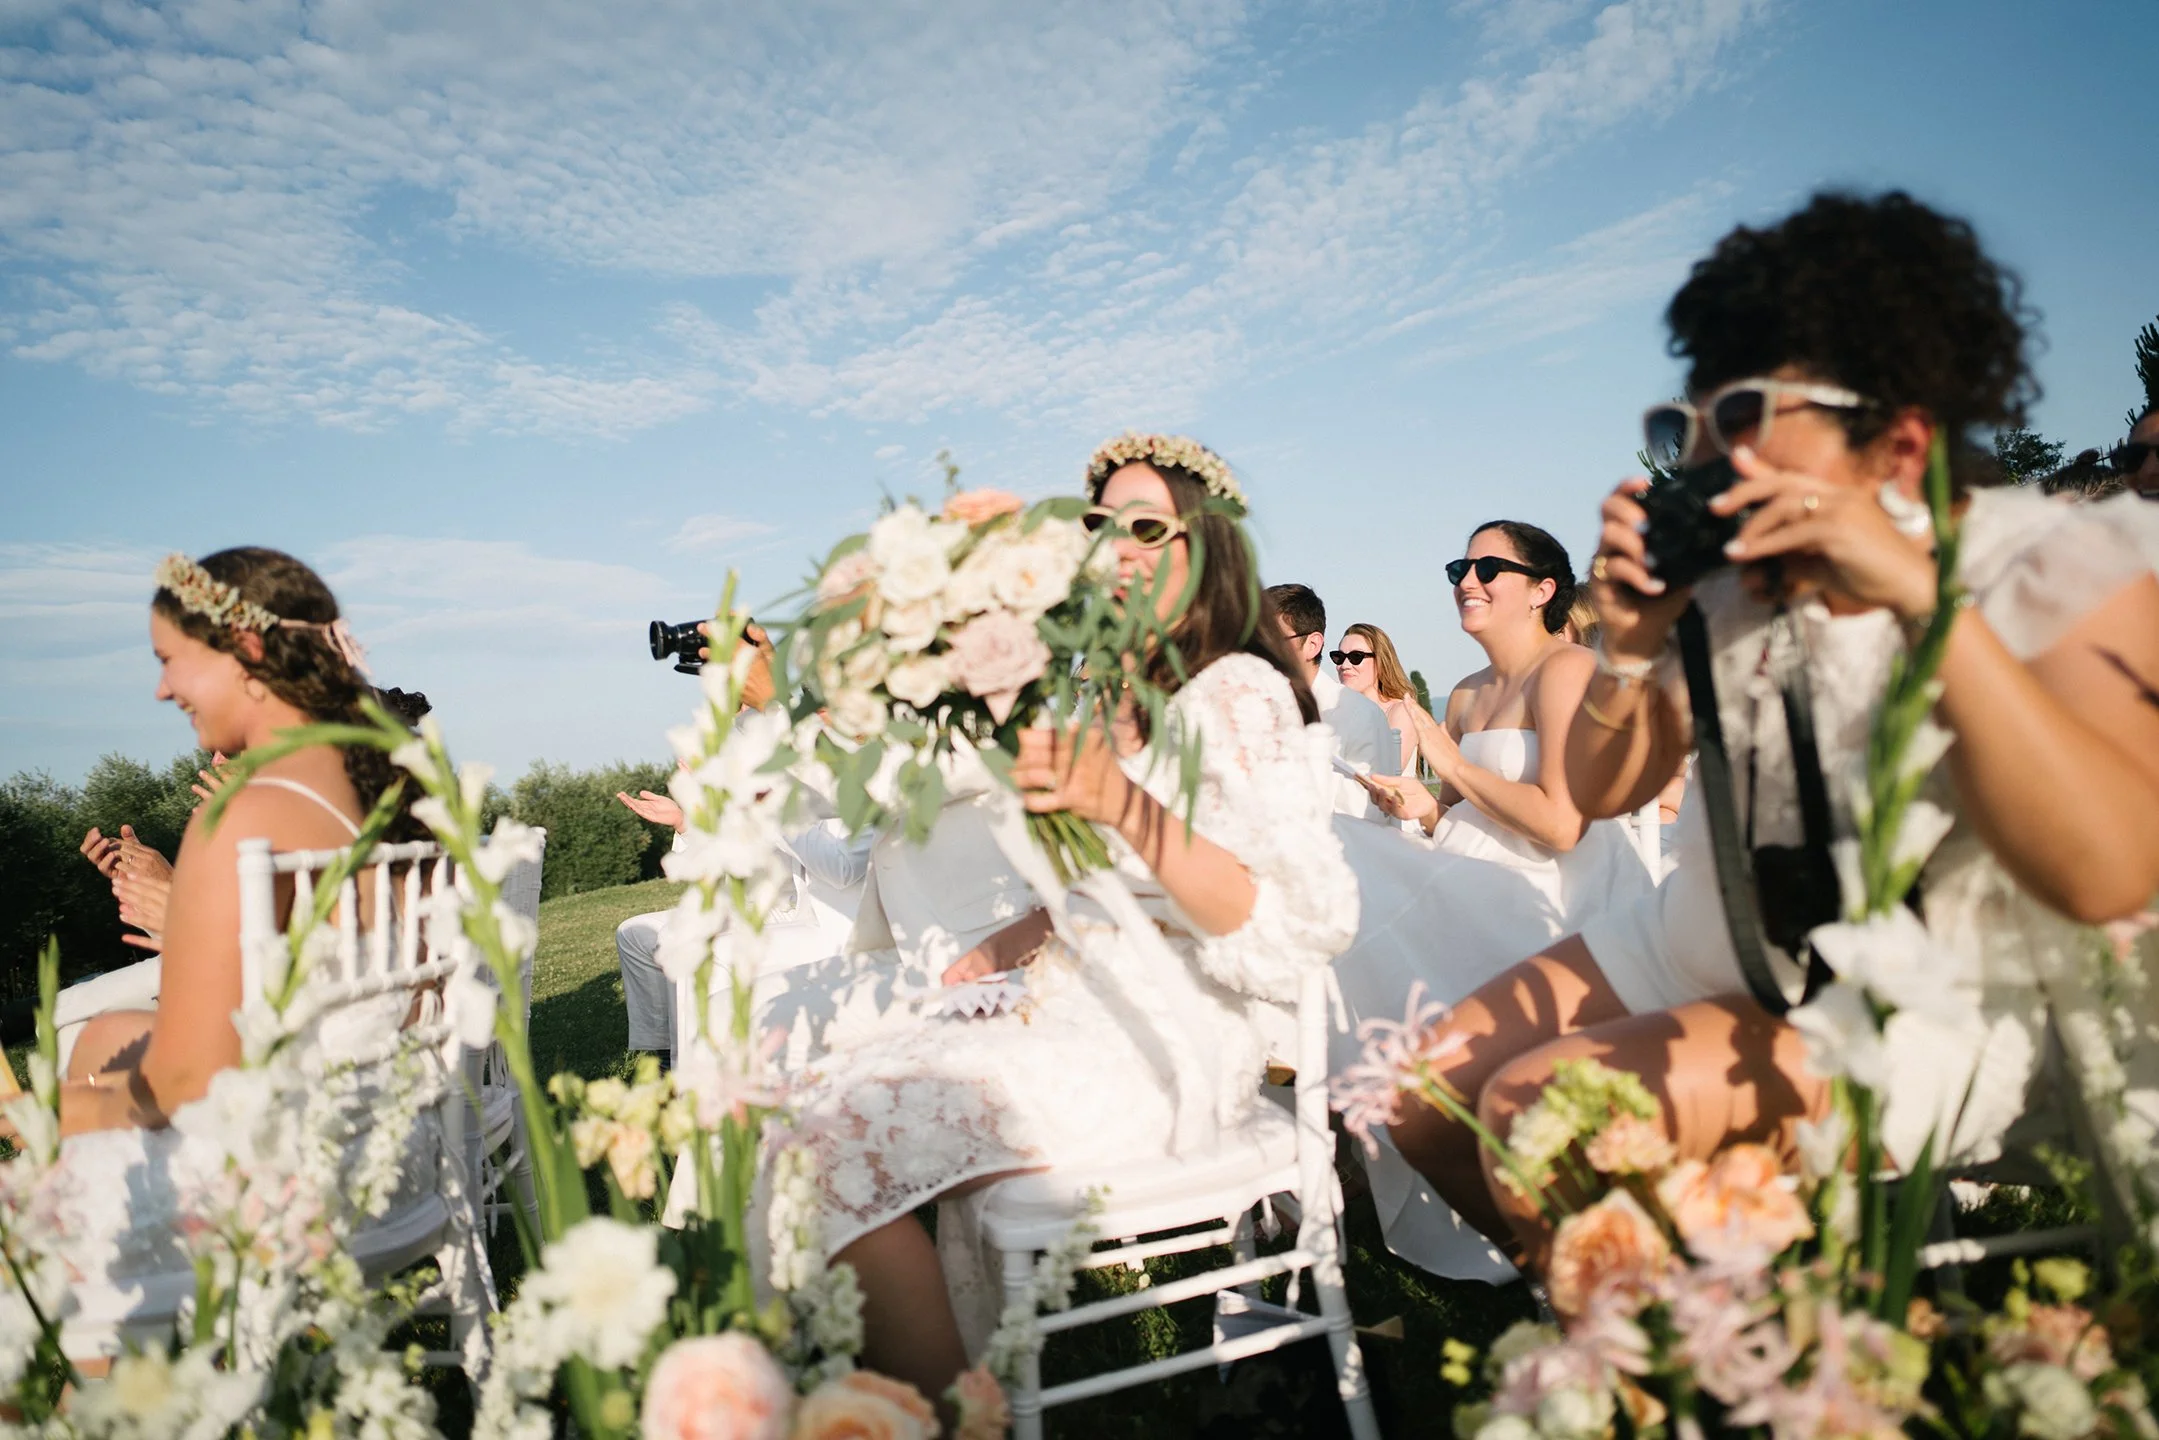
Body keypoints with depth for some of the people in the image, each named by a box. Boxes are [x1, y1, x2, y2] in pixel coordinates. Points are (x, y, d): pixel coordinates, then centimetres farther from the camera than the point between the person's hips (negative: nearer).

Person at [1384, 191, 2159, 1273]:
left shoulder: (2055, 566, -14)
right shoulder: (1723, 574, -1)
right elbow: (1598, 795, 6)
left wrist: (1926, 596, -35)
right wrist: (1632, 648, -14)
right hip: (1693, 957, 6)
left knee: (1538, 1113, -25)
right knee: (1424, 1098, 0)